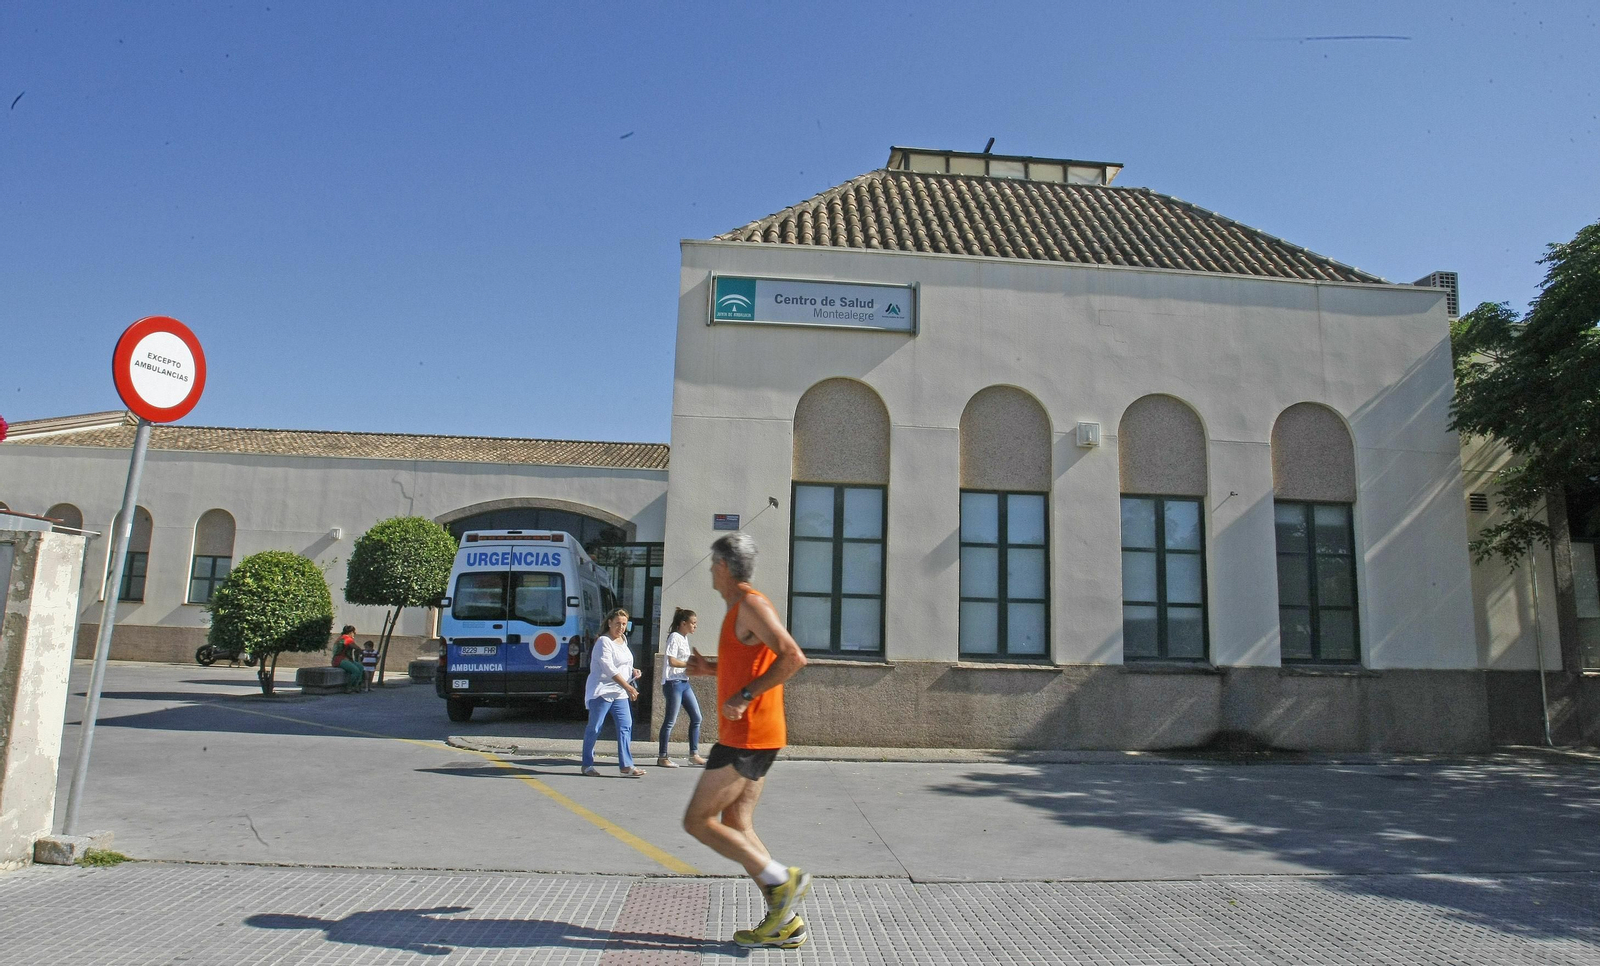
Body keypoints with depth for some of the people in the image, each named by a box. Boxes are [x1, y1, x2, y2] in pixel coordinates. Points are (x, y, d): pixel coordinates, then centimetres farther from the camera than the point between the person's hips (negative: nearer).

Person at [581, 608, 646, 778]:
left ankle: (626, 766, -1)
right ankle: (587, 764, 14)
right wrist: (628, 687, -23)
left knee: (626, 726, -2)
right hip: (601, 690, -8)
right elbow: (609, 668, -21)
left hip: (619, 693, 8)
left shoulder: (623, 640, 14)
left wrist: (633, 671, 5)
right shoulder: (604, 641, -12)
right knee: (594, 728, 1)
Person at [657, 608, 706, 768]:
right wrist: (691, 665, -13)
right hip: (673, 683, -9)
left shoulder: (684, 638, 16)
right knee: (670, 721, -3)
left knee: (696, 717, 7)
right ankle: (662, 757, 5)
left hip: (684, 682, 9)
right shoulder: (675, 637, -11)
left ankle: (694, 754, 13)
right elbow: (672, 661, -19)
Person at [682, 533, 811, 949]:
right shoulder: (742, 608, 17)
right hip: (748, 737, 10)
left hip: (747, 736, -10)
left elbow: (792, 657, -25)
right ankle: (784, 922, 12)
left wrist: (745, 696, -25)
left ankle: (782, 879, -4)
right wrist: (712, 667, 15)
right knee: (736, 827, 11)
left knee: (697, 820, -4)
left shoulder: (750, 604, -14)